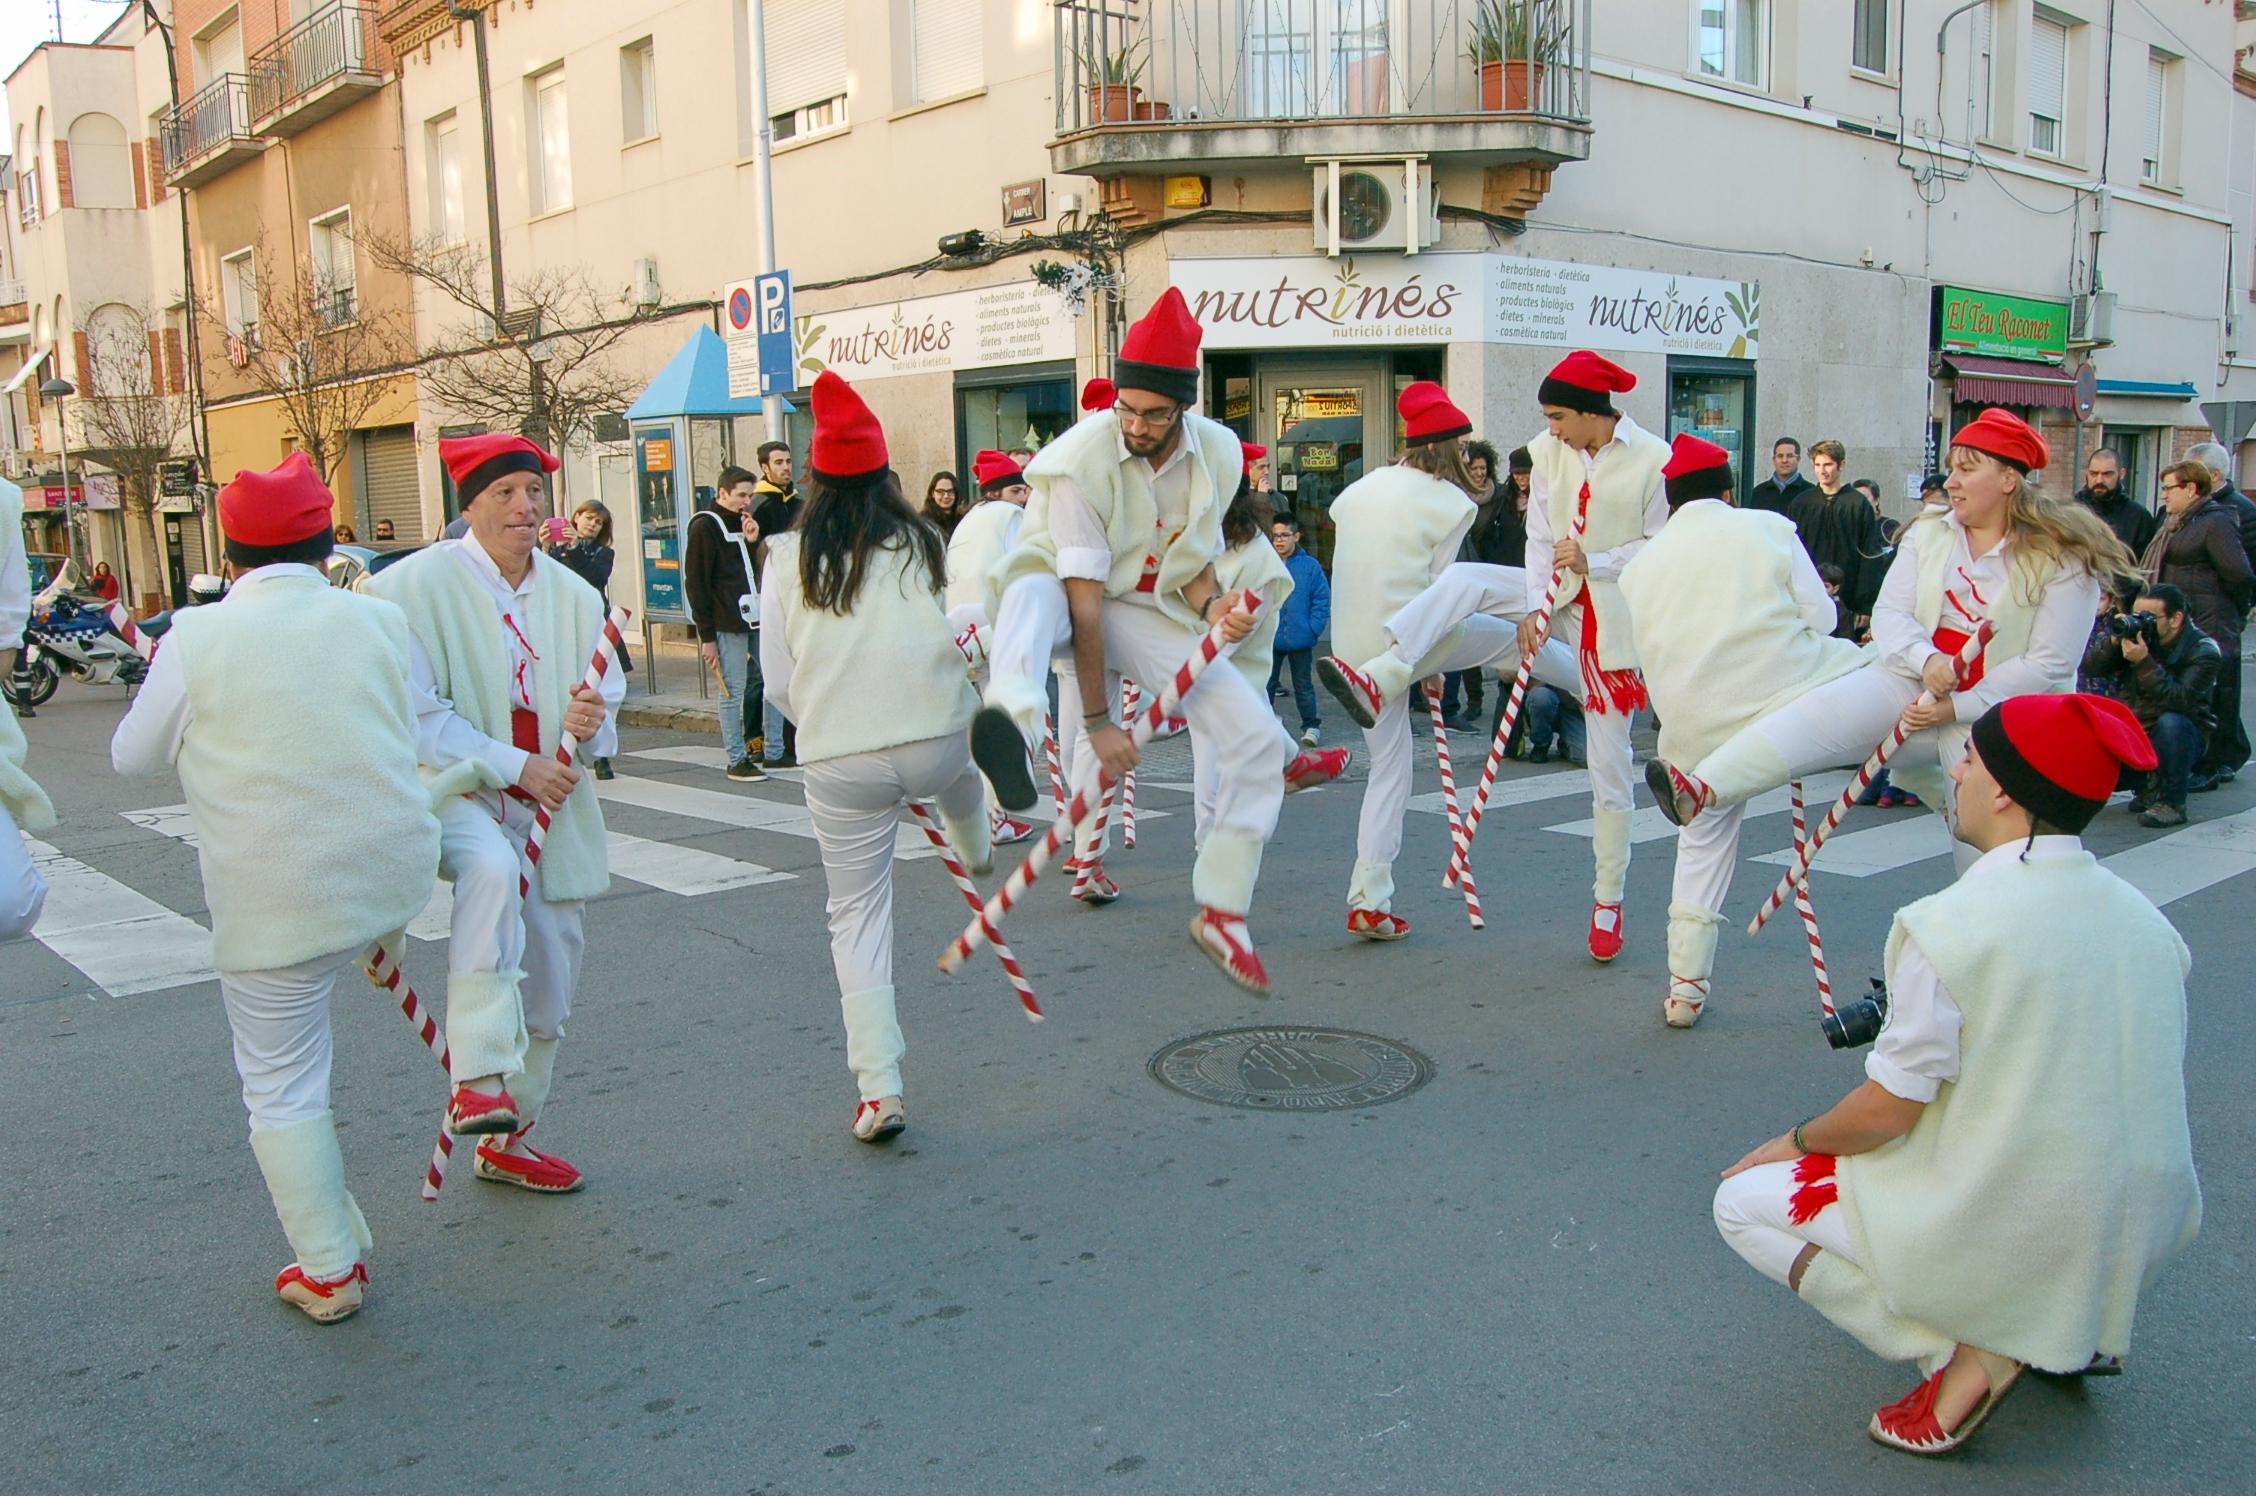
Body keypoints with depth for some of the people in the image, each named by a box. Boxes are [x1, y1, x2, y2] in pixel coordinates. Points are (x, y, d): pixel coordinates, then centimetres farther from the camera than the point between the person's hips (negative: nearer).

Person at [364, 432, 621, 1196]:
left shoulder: (574, 596, 7)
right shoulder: (417, 585, -9)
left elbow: (606, 701, 11)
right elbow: (417, 715, -13)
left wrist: (592, 723, -13)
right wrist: (514, 766, -20)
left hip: (552, 805, 6)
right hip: (455, 789, -5)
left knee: (549, 986, 9)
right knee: (492, 868, -40)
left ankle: (504, 1139, 29)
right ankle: (478, 1078, -35)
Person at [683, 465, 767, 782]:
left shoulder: (745, 522, 17)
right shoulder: (704, 527, -5)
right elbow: (695, 583, -8)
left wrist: (754, 541, -2)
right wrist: (706, 636, -11)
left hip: (756, 619, 7)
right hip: (728, 625, -7)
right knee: (733, 692, -4)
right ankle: (736, 760, 3)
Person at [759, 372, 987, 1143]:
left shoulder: (788, 558, 0)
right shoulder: (924, 545, 1)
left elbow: (777, 681, 2)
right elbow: (975, 643, 4)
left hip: (838, 761, -1)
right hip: (938, 740, 1)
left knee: (857, 916, 8)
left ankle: (878, 1088, 5)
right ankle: (978, 855, 67)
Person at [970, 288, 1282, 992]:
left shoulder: (1218, 454, -9)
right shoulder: (1083, 459, -24)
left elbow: (1195, 563, 2)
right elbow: (1084, 598, -26)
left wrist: (1214, 606, -23)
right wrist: (1098, 719, -27)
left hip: (1151, 609, 4)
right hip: (1066, 592, -4)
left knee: (1254, 735, -10)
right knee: (1032, 593, -41)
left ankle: (1221, 912, 3)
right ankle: (1011, 726, -75)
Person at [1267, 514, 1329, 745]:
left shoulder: (1310, 566, -4)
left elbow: (1322, 600, -3)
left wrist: (1313, 629, -10)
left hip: (1300, 639, -1)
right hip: (1269, 639, 1)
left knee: (1303, 685, 8)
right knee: (1266, 684, 9)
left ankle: (1311, 726, 17)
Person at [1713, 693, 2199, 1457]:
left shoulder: (1948, 926, -20)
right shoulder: (2148, 919, 1)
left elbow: (1888, 1109, -15)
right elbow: (2148, 1091, 13)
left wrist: (1796, 1141, 5)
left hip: (2008, 1233, -7)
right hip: (2138, 1242, 8)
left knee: (1744, 1202, 7)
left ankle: (1967, 1353, -4)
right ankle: (2076, 1327, 17)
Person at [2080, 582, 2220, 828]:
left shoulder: (2203, 651, -15)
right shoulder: (2134, 631, -3)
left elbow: (2179, 701, -32)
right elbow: (2090, 669, -9)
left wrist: (2144, 662, -38)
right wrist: (2113, 641, -26)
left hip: (2176, 735, -4)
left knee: (2171, 722, -37)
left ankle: (2171, 803, -20)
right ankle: (2147, 788, 13)